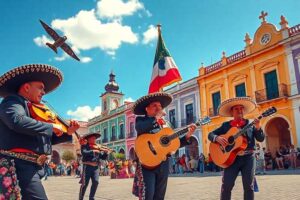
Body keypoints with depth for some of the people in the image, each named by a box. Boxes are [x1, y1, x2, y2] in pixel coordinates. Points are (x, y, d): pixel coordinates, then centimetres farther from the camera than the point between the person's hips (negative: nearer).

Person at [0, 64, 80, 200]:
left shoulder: (36, 111, 21)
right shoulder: (12, 101, -3)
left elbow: (46, 139, 26)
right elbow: (18, 121, -26)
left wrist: (67, 133, 11)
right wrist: (51, 126, -17)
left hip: (30, 166, 10)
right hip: (20, 164, -10)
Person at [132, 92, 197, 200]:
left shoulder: (166, 124, 16)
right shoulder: (141, 119, 2)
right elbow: (139, 128, -23)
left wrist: (187, 136, 1)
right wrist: (156, 117, -16)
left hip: (163, 164, 5)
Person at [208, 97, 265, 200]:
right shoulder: (226, 125, 9)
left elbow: (261, 139, 4)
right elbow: (210, 134, 9)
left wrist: (257, 128, -15)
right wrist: (217, 138, -13)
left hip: (248, 157, 0)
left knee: (248, 185, 0)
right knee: (226, 185, -8)